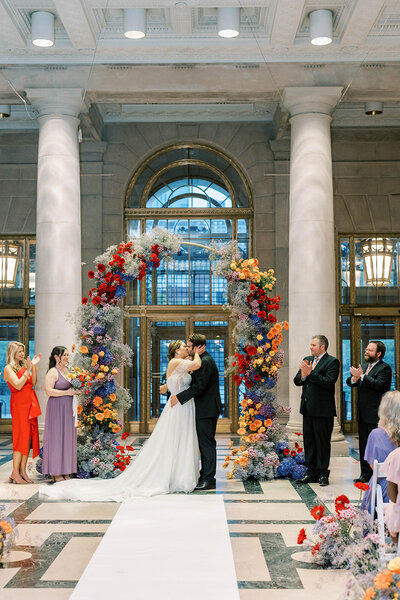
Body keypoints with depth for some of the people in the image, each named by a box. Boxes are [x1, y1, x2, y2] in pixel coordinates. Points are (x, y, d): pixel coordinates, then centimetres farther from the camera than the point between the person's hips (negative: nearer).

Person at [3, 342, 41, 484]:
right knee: (21, 436, -9)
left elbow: (33, 382, 7)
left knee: (29, 436, 4)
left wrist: (34, 366, 1)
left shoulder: (23, 366, 16)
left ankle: (23, 471, 7)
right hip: (19, 404, -7)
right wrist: (28, 369, -16)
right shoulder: (8, 368, -4)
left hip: (31, 403, 7)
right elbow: (18, 385, -16)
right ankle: (15, 473, -5)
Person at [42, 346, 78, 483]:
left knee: (68, 438, 8)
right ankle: (55, 473, 1)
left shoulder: (69, 370, 14)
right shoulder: (52, 372, -8)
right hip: (57, 408, -7)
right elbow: (49, 391, -18)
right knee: (57, 438, -4)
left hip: (68, 409, 8)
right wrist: (67, 392, -18)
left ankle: (65, 471, 14)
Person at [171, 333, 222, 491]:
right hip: (206, 409, 11)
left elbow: (199, 386, -24)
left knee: (207, 443, -6)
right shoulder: (203, 360, 15)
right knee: (205, 443, 14)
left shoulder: (205, 362, -18)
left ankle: (209, 479, -1)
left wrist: (179, 397, -19)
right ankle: (205, 475, 21)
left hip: (207, 410, -11)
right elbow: (196, 383, 20)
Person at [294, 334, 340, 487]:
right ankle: (311, 472, 19)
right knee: (309, 441, 11)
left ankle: (323, 473, 8)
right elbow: (296, 381, 11)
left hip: (322, 410, -7)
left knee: (322, 442, 0)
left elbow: (329, 382, -19)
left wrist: (310, 373, -21)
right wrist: (303, 376, -11)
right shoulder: (307, 360, 14)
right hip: (307, 408, 7)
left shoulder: (332, 362, -7)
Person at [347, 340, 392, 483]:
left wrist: (362, 376, -22)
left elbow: (379, 384, -23)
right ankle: (365, 474, 20)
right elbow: (349, 382, 11)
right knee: (363, 444, 12)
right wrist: (354, 378, -11)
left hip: (375, 415, -8)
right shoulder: (364, 366, 16)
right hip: (363, 414, 8)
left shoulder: (384, 368, -8)